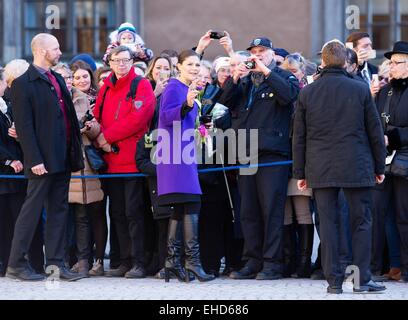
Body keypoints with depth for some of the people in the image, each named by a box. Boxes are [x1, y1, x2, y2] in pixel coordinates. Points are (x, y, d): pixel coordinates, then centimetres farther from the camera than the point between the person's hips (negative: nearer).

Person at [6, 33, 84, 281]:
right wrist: (34, 160, -18)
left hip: (63, 158, 7)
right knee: (32, 209, -3)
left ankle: (55, 263, 11)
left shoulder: (58, 79, 16)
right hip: (42, 161, -7)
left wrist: (76, 152, 10)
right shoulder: (24, 84, -8)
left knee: (59, 210, 8)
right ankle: (17, 264, 3)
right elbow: (24, 126, -13)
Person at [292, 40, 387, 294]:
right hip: (357, 168, -1)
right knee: (362, 222, 6)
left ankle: (334, 280, 2)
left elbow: (299, 137, 5)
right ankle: (362, 278, 4)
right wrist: (380, 167, 11)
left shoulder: (307, 93, 2)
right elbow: (375, 131, 2)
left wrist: (300, 172, 11)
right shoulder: (360, 90, -2)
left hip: (321, 169, 2)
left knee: (328, 223, 4)